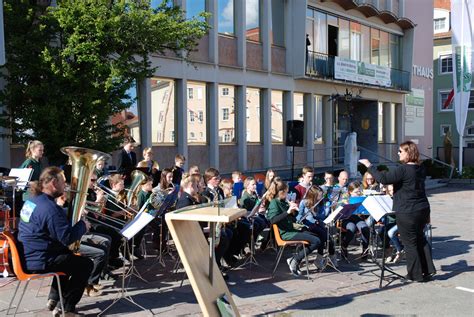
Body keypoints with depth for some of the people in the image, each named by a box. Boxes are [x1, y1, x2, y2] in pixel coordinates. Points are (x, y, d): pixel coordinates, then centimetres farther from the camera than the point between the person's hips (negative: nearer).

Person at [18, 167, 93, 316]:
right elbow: (67, 237, -25)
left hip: (27, 256, 10)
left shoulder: (32, 200, 7)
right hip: (38, 261, -10)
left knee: (69, 256, 30)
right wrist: (83, 225, -9)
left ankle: (54, 298, 29)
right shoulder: (50, 208, -24)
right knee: (86, 264, 0)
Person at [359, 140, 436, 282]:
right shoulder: (421, 169, 7)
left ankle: (416, 274, 15)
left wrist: (369, 166, -17)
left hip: (407, 212, -8)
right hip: (423, 209, 8)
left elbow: (383, 178, -27)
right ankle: (428, 269, 25)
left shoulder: (402, 169, -20)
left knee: (410, 243, 5)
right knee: (420, 238, 22)